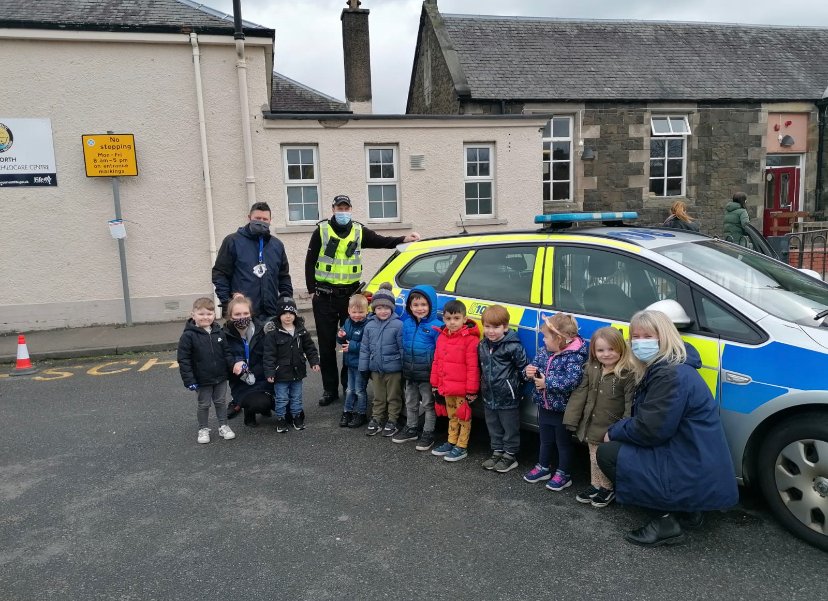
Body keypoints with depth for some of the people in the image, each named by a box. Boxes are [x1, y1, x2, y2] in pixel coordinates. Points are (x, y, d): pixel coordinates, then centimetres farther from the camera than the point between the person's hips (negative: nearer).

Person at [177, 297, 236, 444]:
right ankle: (203, 429, 29)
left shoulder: (219, 332, -2)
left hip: (221, 377, 3)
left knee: (221, 402, 15)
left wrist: (235, 366, -8)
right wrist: (189, 380, -17)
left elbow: (227, 352, 5)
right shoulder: (188, 336, -15)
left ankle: (223, 426, 30)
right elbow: (183, 360, -14)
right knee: (204, 405, 11)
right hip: (202, 380, -3)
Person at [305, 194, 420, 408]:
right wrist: (312, 289, -1)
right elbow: (310, 261, 4)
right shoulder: (322, 230, 1)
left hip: (350, 294, 1)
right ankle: (330, 389, 13)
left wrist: (403, 239, -19)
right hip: (324, 296, -1)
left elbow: (381, 241, -2)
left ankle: (350, 386, 17)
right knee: (326, 344, 3)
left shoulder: (359, 231, 6)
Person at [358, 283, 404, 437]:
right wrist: (364, 367, 4)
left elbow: (403, 348, -11)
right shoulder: (369, 325, 1)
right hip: (376, 369, 4)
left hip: (393, 369, -4)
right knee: (378, 397, 18)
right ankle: (376, 420, 30)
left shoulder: (398, 325, -13)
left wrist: (405, 368, -11)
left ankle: (392, 421, 23)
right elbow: (364, 348, 5)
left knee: (393, 397, 11)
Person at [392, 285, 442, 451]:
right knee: (410, 403, 21)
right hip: (409, 373, 6)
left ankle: (428, 434, 22)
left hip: (427, 374, -6)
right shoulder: (406, 323, 0)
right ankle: (411, 429, 37)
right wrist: (404, 367, 7)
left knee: (428, 404, 9)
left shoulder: (436, 326, -16)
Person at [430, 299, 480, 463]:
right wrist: (435, 383, 12)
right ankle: (451, 442, 33)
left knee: (463, 418, 7)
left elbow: (473, 367, -17)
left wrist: (472, 390, -16)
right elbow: (436, 362, 12)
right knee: (452, 416, 21)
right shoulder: (442, 337, 6)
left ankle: (461, 447, 17)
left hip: (462, 389, -7)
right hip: (446, 387, 7)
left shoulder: (470, 339, -17)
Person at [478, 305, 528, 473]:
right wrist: (482, 387, 16)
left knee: (510, 428, 9)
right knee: (494, 427, 19)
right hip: (489, 397, 6)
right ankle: (497, 452, 35)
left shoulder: (513, 347, -18)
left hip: (508, 398, -6)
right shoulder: (482, 346, 3)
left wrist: (516, 386, -17)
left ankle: (510, 455, 24)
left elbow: (523, 368, -13)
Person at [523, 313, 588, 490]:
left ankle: (563, 474, 27)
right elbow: (535, 364, 10)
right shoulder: (544, 351, -1)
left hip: (562, 409, -7)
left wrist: (547, 383, -29)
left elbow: (572, 381, -34)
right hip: (544, 406, 7)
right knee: (545, 439, 23)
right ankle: (543, 467, 40)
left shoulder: (574, 356, -24)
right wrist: (529, 372, -14)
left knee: (563, 442, 12)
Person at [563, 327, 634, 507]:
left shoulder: (628, 373, -19)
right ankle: (595, 486, 37)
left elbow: (630, 404, -19)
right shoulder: (591, 369, 0)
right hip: (592, 428, 6)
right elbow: (580, 394, 2)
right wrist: (571, 420, 0)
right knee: (594, 459, 20)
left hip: (612, 431, -5)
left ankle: (608, 488, 32)